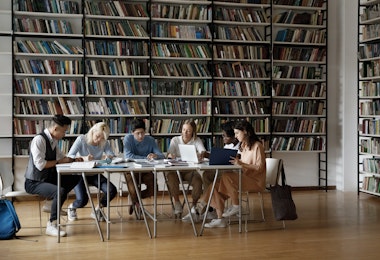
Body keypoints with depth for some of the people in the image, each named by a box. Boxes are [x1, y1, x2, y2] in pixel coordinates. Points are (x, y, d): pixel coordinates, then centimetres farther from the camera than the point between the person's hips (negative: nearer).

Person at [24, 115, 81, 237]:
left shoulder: (53, 140, 7)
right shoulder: (39, 139, -19)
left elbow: (61, 157, 20)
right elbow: (40, 164, -26)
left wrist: (76, 159, 3)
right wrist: (58, 162, -12)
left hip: (49, 178, 9)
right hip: (34, 182, -9)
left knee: (75, 178, 1)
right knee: (61, 191, -29)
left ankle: (53, 202, 6)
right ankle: (51, 225, -15)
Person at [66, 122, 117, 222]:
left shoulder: (105, 143, -3)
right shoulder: (81, 139, -14)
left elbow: (113, 156, -7)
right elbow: (69, 156, -21)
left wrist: (108, 157, -32)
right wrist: (83, 158, -40)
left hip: (94, 174, 4)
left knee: (112, 191, -19)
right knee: (82, 200, -25)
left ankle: (97, 210, 11)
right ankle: (72, 207, 15)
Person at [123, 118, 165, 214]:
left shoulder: (150, 140, 0)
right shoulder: (128, 138, -7)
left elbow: (162, 156, -6)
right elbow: (128, 156, -20)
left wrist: (156, 156, -32)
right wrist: (146, 158, -18)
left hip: (146, 171, 2)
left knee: (153, 190, -20)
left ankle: (134, 199, 15)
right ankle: (138, 206, 3)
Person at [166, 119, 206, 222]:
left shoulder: (197, 141, 6)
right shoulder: (175, 140, 9)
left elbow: (203, 152, -12)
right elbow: (170, 154, -3)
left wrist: (200, 154, -38)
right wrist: (171, 155, -29)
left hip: (191, 170, 0)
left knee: (198, 179, -32)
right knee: (170, 175, -34)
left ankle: (193, 208, -20)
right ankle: (177, 202, -16)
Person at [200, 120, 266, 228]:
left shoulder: (257, 146, -9)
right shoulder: (243, 146, 17)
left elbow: (259, 167, -17)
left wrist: (241, 163, -25)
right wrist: (235, 161, 2)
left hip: (255, 181, -8)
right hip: (244, 178, 8)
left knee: (227, 176, -30)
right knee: (216, 185, -12)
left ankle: (236, 206, -14)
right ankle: (220, 219, -13)